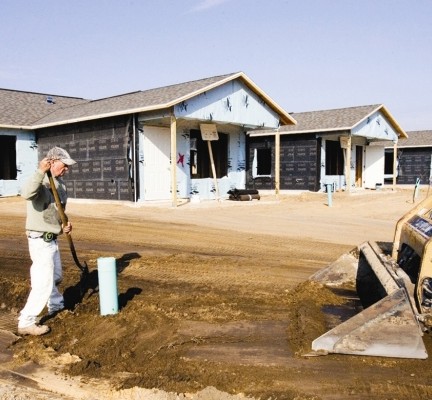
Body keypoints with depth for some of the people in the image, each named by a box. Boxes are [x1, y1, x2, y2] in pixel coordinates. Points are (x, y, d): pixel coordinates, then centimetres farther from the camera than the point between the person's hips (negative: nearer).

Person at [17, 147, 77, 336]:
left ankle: (56, 306, 46)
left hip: (51, 239, 9)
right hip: (40, 240, -9)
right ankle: (26, 322, 3)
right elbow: (26, 194, -43)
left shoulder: (60, 183, 8)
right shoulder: (41, 182, -20)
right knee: (44, 283, -7)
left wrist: (64, 225, 2)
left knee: (55, 276, 25)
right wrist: (40, 171, -50)